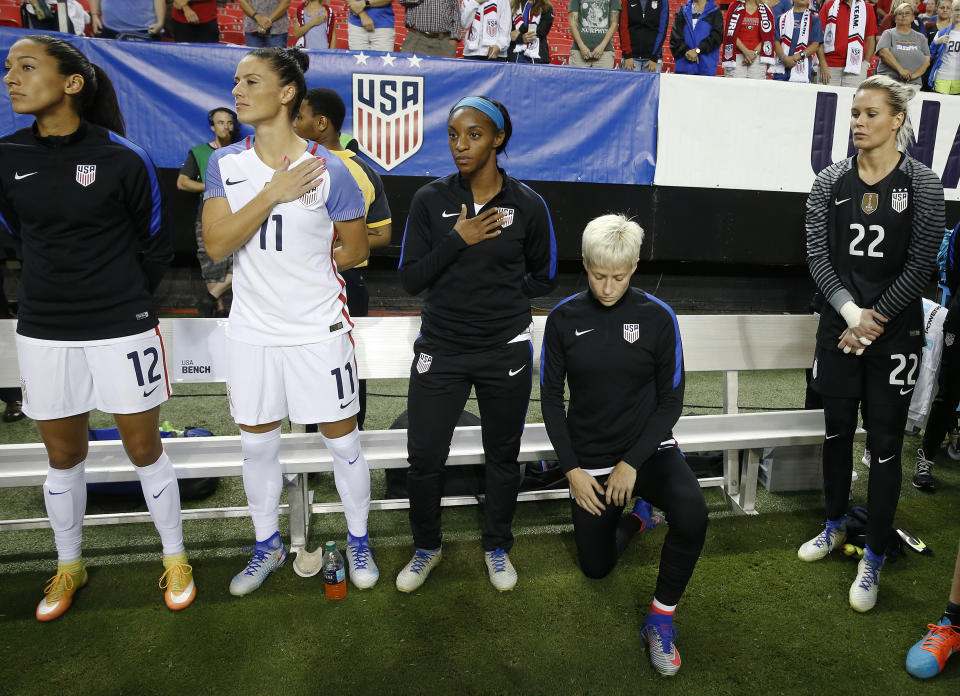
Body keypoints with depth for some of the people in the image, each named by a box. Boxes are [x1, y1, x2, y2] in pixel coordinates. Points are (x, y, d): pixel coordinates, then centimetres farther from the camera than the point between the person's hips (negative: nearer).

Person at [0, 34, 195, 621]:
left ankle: (176, 559, 25)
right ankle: (69, 566, 36)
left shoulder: (123, 157, -9)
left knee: (144, 449, 6)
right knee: (63, 457, 15)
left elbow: (155, 245, 1)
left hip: (121, 329, -3)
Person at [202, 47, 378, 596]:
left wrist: (302, 271, 3)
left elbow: (356, 250, 0)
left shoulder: (329, 170, -9)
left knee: (342, 438, 7)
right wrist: (274, 192, -17)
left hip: (318, 330, -3)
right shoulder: (226, 165, 1)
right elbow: (216, 244, -11)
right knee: (257, 444, 15)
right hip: (252, 330, 4)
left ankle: (359, 541, 29)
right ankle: (267, 546, 37)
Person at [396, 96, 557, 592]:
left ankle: (497, 547, 39)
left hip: (506, 351, 0)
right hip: (440, 350, 1)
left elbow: (543, 278, 7)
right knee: (423, 457, 5)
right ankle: (426, 548, 33)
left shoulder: (527, 204, -3)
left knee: (502, 457, 14)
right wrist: (457, 241, -16)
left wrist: (498, 290, -4)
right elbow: (410, 279, -5)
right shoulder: (430, 200, -2)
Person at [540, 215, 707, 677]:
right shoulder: (564, 318, -7)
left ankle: (661, 617, -4)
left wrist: (631, 463, -14)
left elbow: (671, 400, -6)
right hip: (590, 460, 2)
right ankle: (635, 514, 43)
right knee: (596, 567, 11)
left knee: (692, 518, -30)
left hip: (647, 448, -1)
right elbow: (551, 398, -1)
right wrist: (571, 469, -7)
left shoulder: (657, 317, -10)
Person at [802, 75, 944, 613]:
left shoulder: (923, 184, -5)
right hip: (840, 325, 3)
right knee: (837, 430, 15)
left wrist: (874, 320, -13)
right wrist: (850, 312, -14)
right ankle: (836, 525, 37)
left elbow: (920, 266, -9)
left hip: (895, 331, -3)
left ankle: (874, 559, 17)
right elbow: (818, 256, -3)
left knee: (885, 444, 2)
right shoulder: (831, 182, 1)